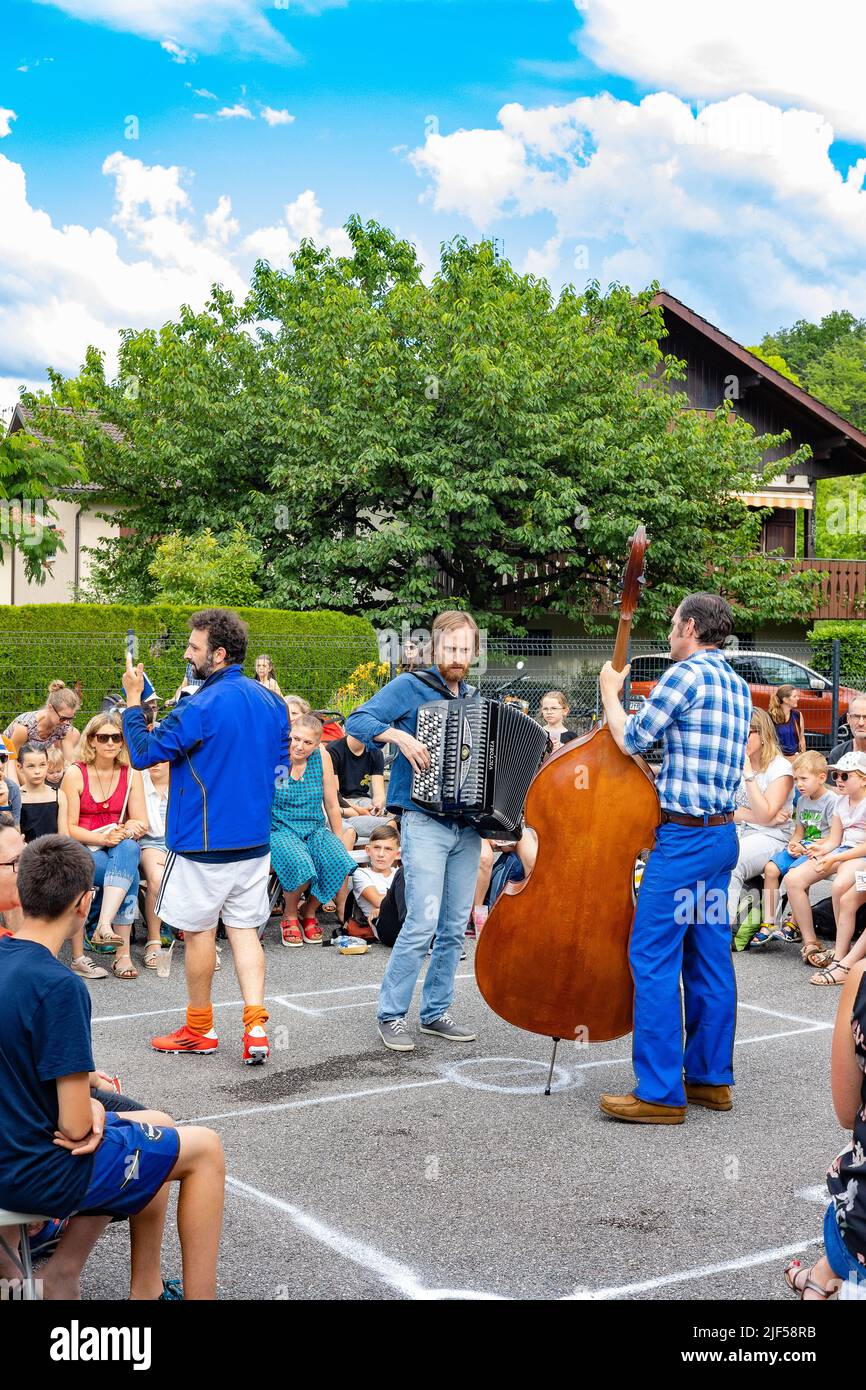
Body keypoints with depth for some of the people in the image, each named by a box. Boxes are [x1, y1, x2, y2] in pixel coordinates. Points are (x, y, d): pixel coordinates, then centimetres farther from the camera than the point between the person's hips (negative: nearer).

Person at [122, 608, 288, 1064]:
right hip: (255, 838, 7)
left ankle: (200, 1029, 21)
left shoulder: (200, 707, -19)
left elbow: (143, 753, -14)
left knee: (199, 930, 8)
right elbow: (280, 762, 16)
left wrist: (133, 700, -5)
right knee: (244, 928, 11)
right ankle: (255, 1026, 1)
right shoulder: (270, 701, 6)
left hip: (204, 842, -7)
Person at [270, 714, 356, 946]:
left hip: (315, 829, 4)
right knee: (300, 866, -35)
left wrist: (339, 842, 13)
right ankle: (290, 915, -2)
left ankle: (309, 912, 2)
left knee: (340, 863, -26)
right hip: (281, 829, -4)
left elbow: (332, 805, 10)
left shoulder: (322, 759, 2)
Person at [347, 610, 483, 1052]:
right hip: (425, 822, -6)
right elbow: (356, 720, -10)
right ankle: (391, 1015, 0)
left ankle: (435, 1012, 19)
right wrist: (398, 735, -24)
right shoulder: (410, 686, -2)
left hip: (468, 826, 6)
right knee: (423, 922, -13)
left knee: (455, 927, 8)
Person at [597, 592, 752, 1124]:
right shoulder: (737, 686, 15)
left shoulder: (688, 672, -13)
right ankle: (712, 1078, 20)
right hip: (723, 833, 9)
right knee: (710, 957, 13)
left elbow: (631, 738, -8)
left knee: (654, 958, -6)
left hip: (686, 836, -9)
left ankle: (661, 1093, -4)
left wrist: (610, 690, 7)